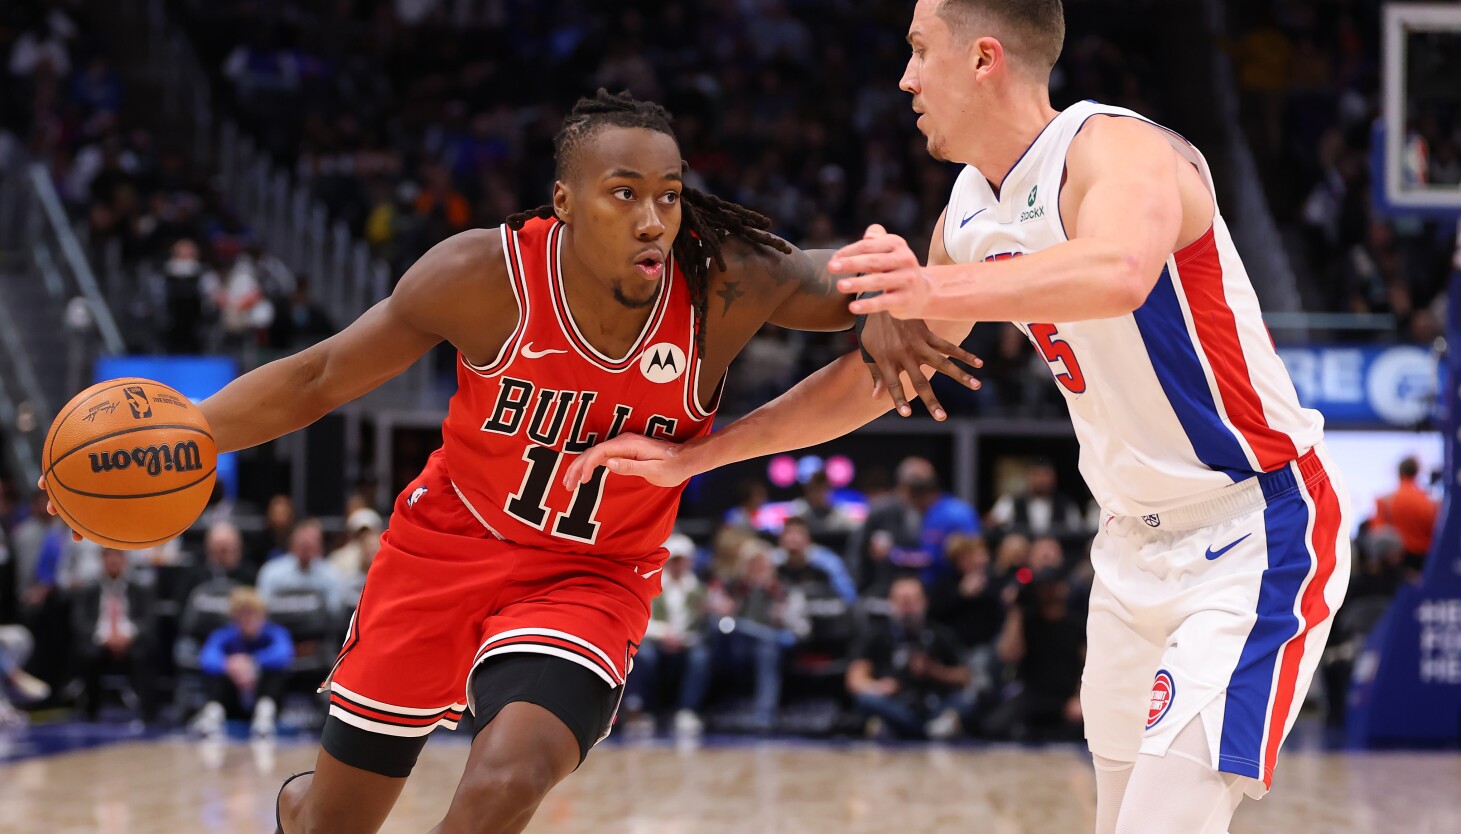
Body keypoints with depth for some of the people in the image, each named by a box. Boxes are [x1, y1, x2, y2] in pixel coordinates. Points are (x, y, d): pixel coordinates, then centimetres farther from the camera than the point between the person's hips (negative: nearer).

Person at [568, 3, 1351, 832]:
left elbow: (1119, 274, -44)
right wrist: (694, 456, 19)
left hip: (1258, 530, -9)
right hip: (1138, 538, 9)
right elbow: (872, 375, 19)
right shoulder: (969, 216, 6)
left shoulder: (1119, 149, -20)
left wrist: (938, 289, -58)